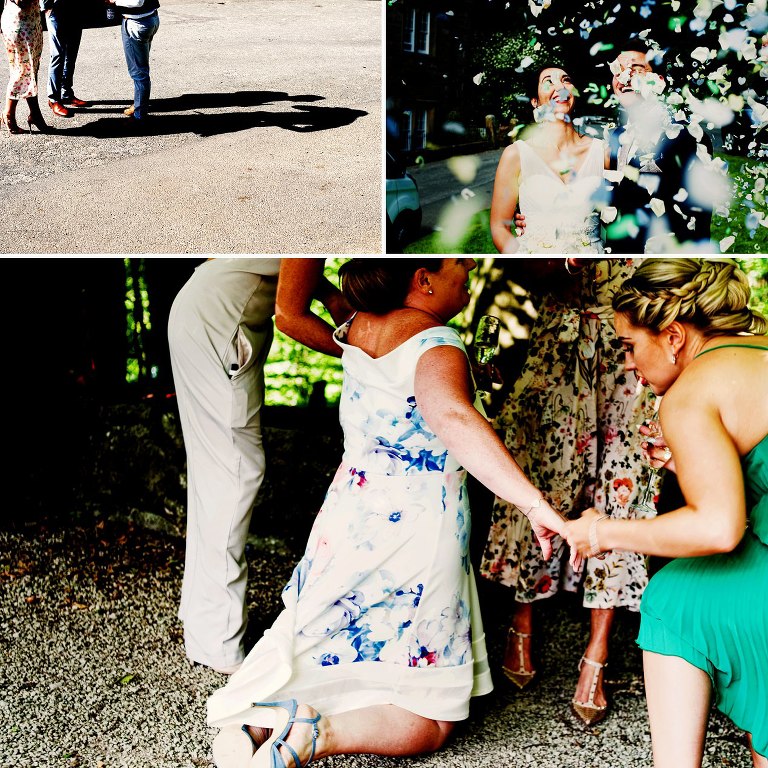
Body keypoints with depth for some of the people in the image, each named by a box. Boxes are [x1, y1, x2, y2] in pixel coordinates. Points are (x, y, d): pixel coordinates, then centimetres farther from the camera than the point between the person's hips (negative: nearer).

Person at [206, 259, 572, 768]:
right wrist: (537, 504, -46)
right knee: (429, 725, 7)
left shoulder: (358, 327, 4)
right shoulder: (435, 343, -18)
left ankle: (254, 721, 1)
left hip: (348, 521, 7)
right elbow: (454, 418, -39)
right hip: (416, 532, -6)